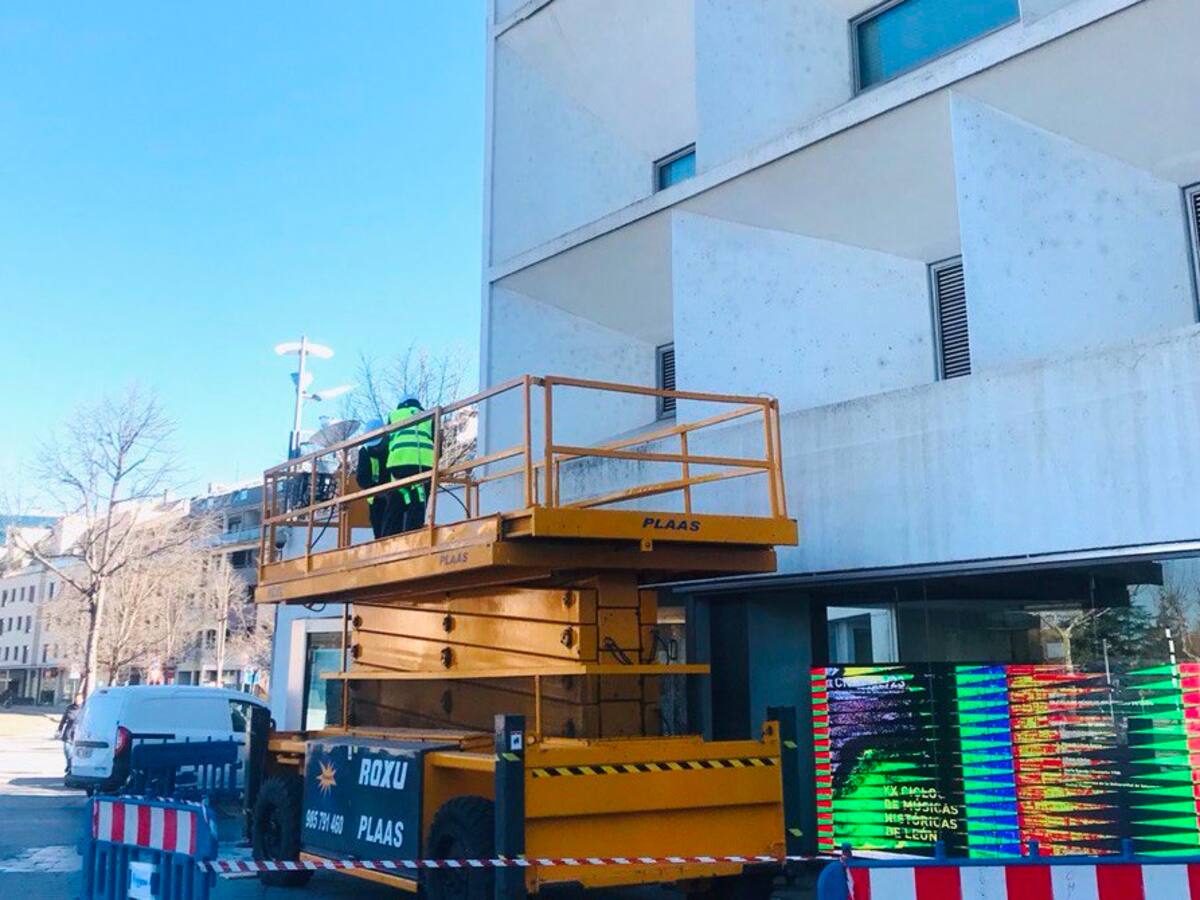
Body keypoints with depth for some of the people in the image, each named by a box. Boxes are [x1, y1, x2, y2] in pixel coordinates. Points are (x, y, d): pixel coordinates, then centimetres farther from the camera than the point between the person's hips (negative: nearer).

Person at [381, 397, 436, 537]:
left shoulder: (393, 415, 28)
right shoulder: (428, 417, 31)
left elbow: (384, 446, 23)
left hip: (399, 460, 0)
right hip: (425, 460, 0)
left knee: (395, 508, 3)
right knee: (417, 507, -2)